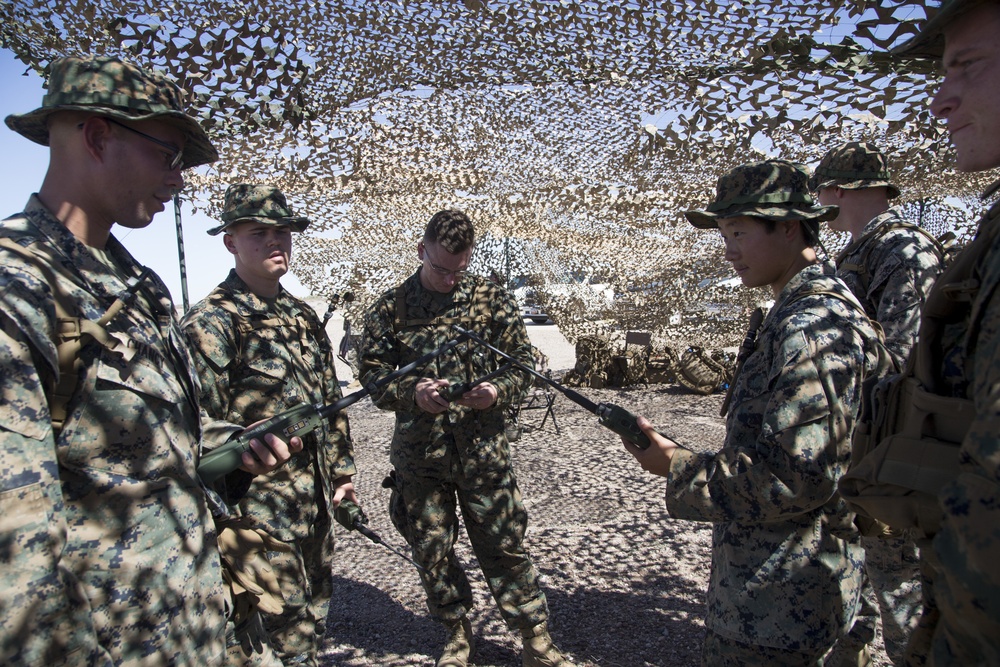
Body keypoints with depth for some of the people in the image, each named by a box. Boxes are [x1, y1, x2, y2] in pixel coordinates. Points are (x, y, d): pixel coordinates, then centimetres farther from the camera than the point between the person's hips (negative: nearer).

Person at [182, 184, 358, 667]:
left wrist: (341, 471, 16)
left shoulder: (303, 316, 10)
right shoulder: (211, 322, -13)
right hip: (263, 509, -7)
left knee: (313, 613, 21)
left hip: (316, 501, 8)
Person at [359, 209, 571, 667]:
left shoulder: (492, 298, 1)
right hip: (418, 453, 2)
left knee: (505, 543, 5)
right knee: (432, 550, 13)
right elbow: (372, 375, 2)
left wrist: (498, 392, -17)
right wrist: (412, 393, -18)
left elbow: (524, 364, 3)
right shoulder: (391, 308, 1)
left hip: (483, 448, -1)